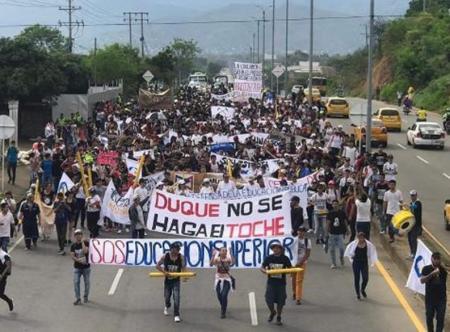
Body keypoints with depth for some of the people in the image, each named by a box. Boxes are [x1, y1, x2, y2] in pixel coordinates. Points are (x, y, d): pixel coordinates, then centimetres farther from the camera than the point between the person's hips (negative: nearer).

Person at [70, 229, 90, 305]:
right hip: (77, 267, 2)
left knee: (87, 282, 8)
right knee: (76, 282, -6)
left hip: (86, 267, -2)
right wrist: (78, 260, -21)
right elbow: (72, 256, -5)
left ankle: (86, 296, 28)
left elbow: (85, 251, -24)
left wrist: (82, 242, -19)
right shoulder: (73, 245, 1)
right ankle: (78, 299, 1)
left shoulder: (86, 243, -7)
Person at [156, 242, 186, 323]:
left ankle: (176, 315, -4)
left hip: (176, 280, -1)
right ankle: (166, 307, 49)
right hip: (167, 280, 1)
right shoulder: (165, 256, -13)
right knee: (167, 297, 14)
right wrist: (165, 272, -20)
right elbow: (158, 266, -5)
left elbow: (183, 268, -2)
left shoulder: (181, 257, -11)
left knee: (176, 297, -13)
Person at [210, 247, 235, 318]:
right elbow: (211, 264, -25)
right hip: (219, 279, 2)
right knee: (219, 296, 7)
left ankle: (223, 312, -2)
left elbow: (232, 262, -30)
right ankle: (223, 308, 39)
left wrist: (230, 254, -36)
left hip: (227, 279, -2)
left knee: (224, 295, -16)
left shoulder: (228, 259, -8)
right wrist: (213, 255, -34)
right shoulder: (217, 259, -6)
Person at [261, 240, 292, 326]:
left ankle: (278, 318, 23)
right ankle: (272, 312, 26)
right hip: (271, 282, 1)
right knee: (269, 300, -5)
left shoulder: (285, 258, -3)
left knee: (280, 301, 4)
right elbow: (262, 268, 4)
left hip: (281, 283, 0)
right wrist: (265, 271, -18)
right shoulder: (268, 258, -1)